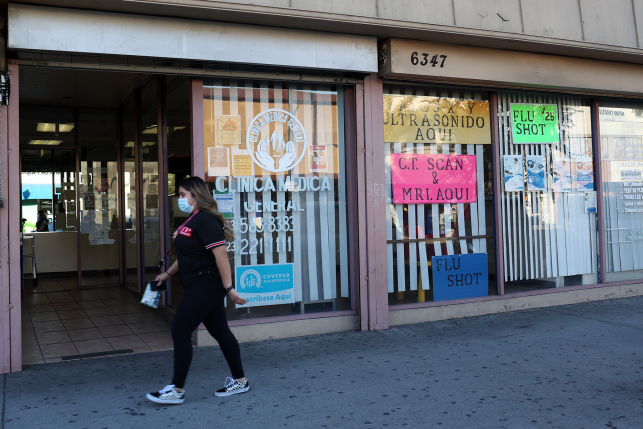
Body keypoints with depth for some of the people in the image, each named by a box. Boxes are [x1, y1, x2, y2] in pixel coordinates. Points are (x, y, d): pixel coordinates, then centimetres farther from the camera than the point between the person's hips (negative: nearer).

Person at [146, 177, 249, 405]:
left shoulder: (205, 220, -18)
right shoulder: (193, 220, 15)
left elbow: (220, 253, -25)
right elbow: (187, 255, 26)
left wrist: (228, 287, -27)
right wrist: (168, 273, 28)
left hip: (206, 285, -10)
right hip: (200, 286, 10)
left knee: (180, 333, -5)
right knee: (221, 332, 14)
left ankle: (177, 390, 4)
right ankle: (239, 381, 23)